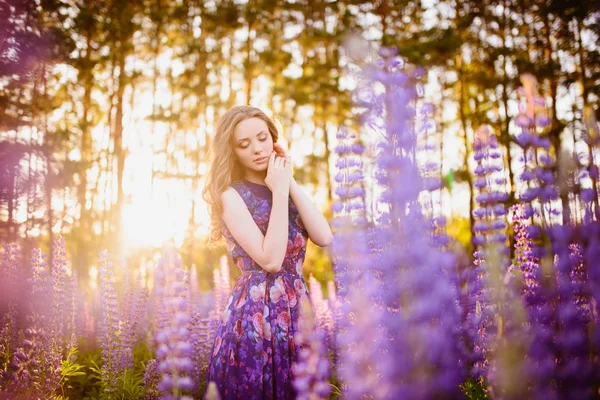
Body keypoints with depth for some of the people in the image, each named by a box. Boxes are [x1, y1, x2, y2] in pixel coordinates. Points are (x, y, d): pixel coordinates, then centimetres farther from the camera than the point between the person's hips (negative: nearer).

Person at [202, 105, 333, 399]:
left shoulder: (284, 187, 10)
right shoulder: (231, 195, -7)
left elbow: (325, 238, -4)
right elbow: (271, 259, -18)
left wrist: (290, 184, -4)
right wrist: (279, 191, -14)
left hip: (297, 307, 6)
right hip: (256, 311, -5)